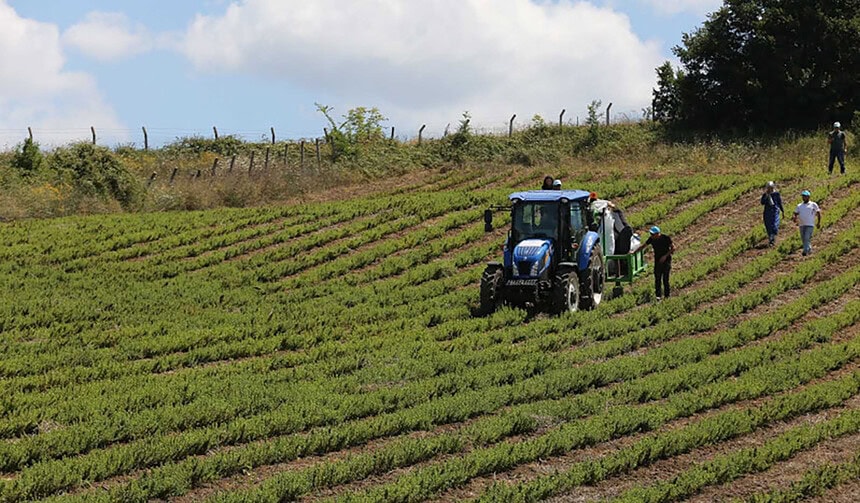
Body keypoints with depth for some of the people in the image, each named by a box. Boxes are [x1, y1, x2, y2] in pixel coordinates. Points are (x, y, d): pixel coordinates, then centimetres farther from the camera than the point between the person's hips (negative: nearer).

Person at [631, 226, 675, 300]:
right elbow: (643, 245, 7)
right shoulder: (651, 239, -3)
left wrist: (665, 256, -16)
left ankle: (667, 296, 6)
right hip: (657, 261, 4)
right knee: (657, 279, -2)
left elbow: (673, 248, -7)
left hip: (666, 261, -4)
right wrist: (634, 251, -1)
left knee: (665, 279, -4)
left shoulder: (666, 238, -15)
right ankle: (658, 296, 2)